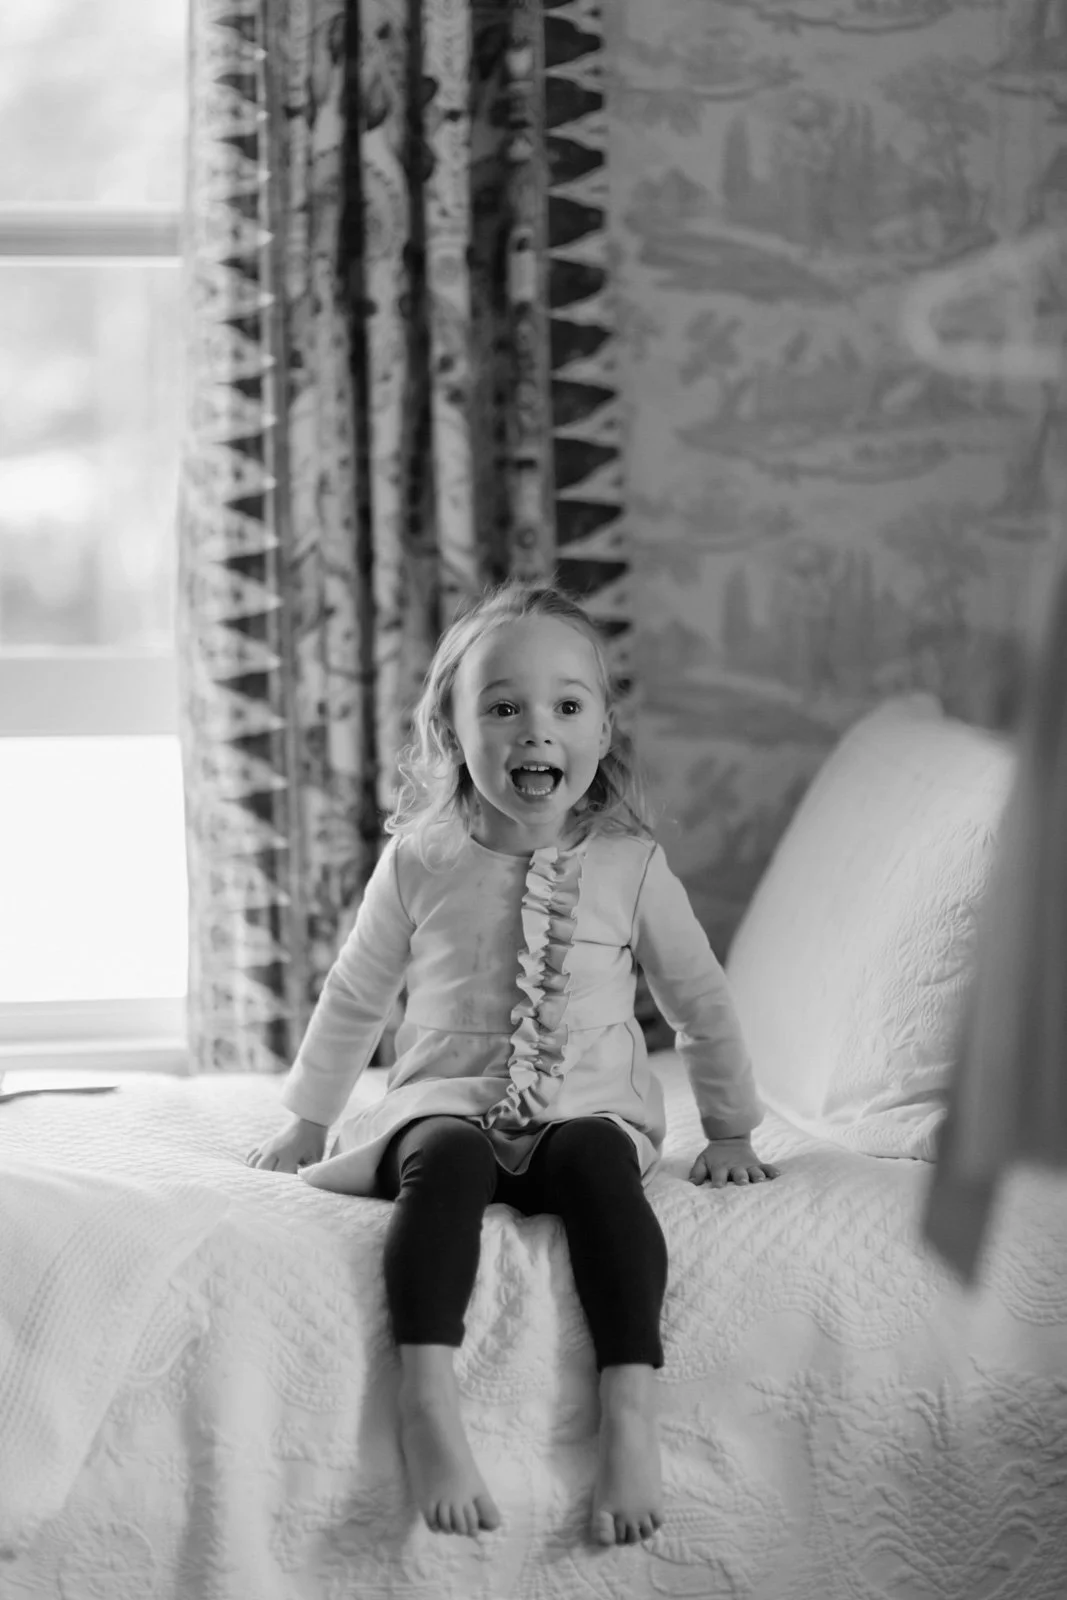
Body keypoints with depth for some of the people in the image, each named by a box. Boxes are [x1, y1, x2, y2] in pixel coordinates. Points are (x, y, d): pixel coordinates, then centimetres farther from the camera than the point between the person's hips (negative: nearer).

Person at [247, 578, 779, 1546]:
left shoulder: (630, 865, 4)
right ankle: (428, 1405, -46)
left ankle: (631, 1413, -43)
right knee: (444, 1160, -36)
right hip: (449, 1103, 0)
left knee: (599, 1164, -36)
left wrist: (730, 1131, 16)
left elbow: (700, 1002, 15)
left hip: (589, 1108, 0)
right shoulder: (420, 861, 4)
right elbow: (356, 995, 18)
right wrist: (308, 1120, 22)